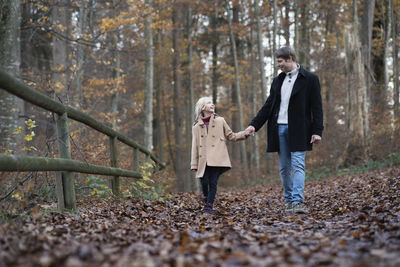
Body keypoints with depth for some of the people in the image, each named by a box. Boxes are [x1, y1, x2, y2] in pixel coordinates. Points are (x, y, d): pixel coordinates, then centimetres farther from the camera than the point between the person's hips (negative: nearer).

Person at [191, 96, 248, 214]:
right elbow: (195, 147, 10)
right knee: (204, 183, -5)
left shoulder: (220, 121, 9)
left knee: (213, 183, -7)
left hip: (217, 159, -1)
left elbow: (231, 136, 14)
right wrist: (194, 165, 7)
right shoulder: (197, 126, 10)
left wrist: (245, 133, 0)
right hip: (203, 160, 1)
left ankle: (209, 206, 3)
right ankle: (206, 202, 20)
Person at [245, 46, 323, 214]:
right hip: (279, 129, 5)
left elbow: (316, 107, -4)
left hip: (298, 130, -5)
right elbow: (268, 106, 16)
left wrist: (317, 131, -12)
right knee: (284, 168, 8)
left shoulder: (310, 79, -1)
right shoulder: (277, 81, 16)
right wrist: (254, 124, 6)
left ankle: (297, 201, -17)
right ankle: (288, 200, 18)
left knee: (298, 165, -11)